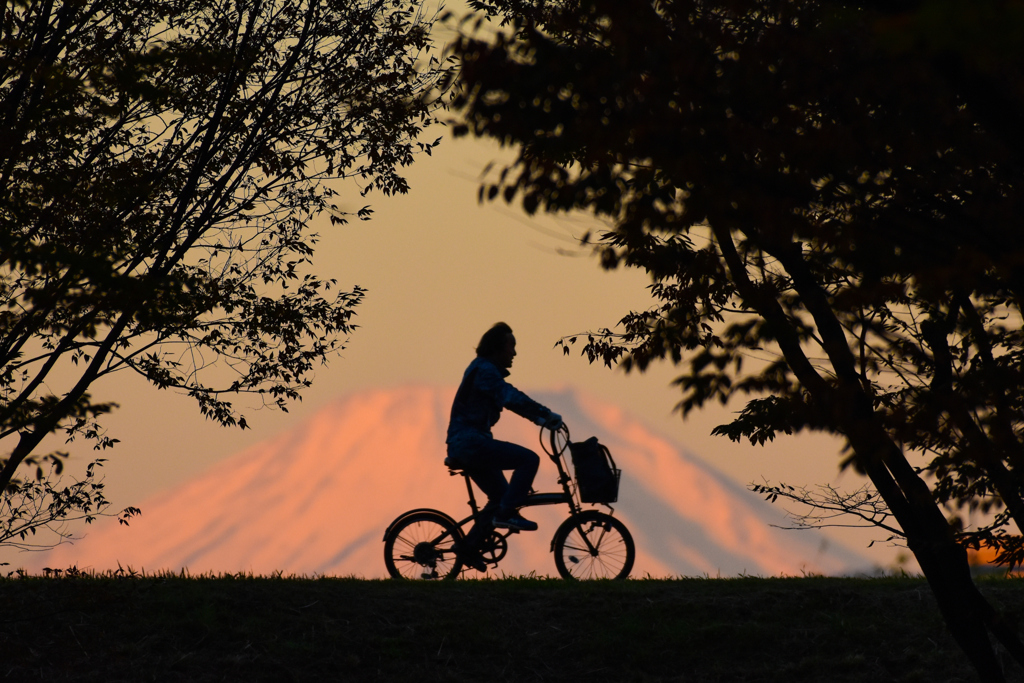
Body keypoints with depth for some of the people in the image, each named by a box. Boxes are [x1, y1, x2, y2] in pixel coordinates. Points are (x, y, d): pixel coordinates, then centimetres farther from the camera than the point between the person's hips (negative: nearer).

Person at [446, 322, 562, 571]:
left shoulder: (486, 370, 21)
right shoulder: (484, 370, -13)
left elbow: (510, 400, 25)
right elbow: (511, 398, -24)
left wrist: (540, 418, 15)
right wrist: (547, 415, -21)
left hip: (464, 445, 11)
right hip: (470, 441, -11)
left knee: (500, 496, 16)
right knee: (529, 459, -17)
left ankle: (469, 546, 17)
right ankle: (507, 513, -15)